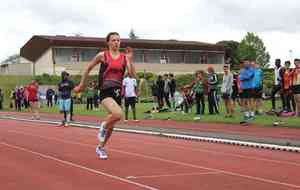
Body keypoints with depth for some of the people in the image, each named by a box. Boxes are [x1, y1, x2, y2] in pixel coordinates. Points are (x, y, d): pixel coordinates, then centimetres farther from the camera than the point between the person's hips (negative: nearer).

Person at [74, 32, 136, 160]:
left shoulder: (124, 57, 7)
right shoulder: (102, 55, 0)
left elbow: (132, 75, 0)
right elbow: (88, 68, 12)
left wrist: (130, 59, -10)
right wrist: (81, 85, 16)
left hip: (118, 92, 4)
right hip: (106, 91, -4)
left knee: (111, 124, 13)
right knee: (118, 114, -31)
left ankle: (100, 148, 34)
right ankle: (103, 127, 1)